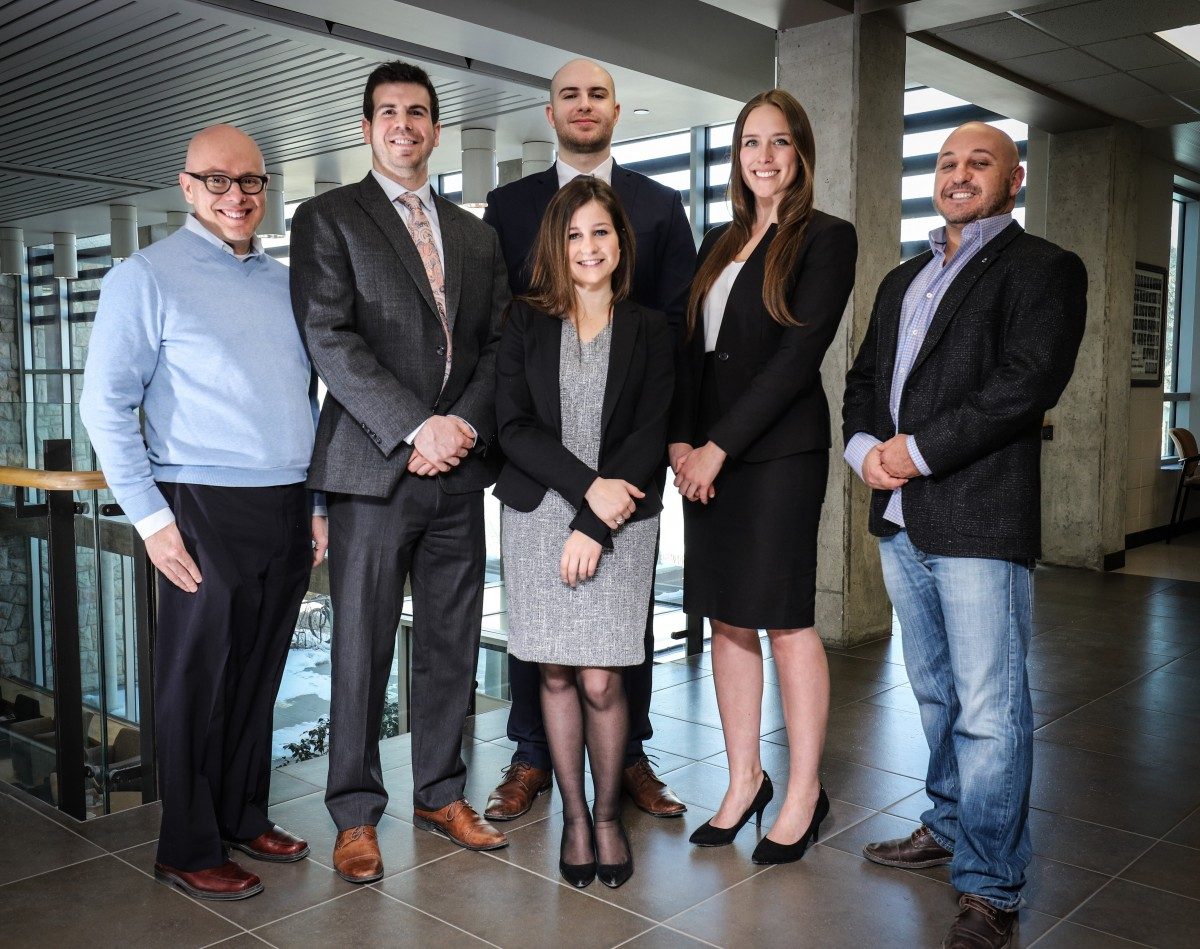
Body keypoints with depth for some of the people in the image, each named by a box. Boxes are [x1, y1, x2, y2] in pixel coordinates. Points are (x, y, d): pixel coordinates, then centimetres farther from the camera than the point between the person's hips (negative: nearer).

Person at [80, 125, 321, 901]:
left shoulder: (284, 282, 13)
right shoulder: (148, 277, -4)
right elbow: (107, 406, -6)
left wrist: (318, 503, 13)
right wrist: (151, 518, -11)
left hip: (289, 509, 5)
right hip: (208, 510, -5)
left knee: (260, 677, 14)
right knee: (199, 683, 5)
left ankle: (246, 818, 30)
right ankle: (190, 850, 19)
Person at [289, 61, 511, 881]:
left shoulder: (476, 235, 17)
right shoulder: (328, 219, 3)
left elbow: (499, 344, 10)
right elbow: (331, 341, -9)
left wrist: (466, 425, -7)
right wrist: (416, 429, -16)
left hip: (459, 472, 5)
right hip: (374, 469, -4)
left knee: (453, 644, 11)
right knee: (363, 650, 3)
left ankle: (441, 793, 26)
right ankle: (356, 814, 18)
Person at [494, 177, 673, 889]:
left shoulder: (649, 333, 5)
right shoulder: (526, 324, 7)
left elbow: (649, 438, -2)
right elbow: (514, 428, -2)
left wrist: (594, 525, -10)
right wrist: (588, 485, -14)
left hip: (619, 522, -1)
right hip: (539, 515, 1)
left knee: (601, 682, -3)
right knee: (557, 675, 5)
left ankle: (609, 815, 19)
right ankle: (575, 816, 22)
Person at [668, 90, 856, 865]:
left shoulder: (828, 238, -2)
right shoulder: (720, 243, 17)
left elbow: (799, 354, -12)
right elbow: (694, 349, 13)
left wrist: (719, 446, -14)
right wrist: (681, 439, -2)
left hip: (780, 451, -6)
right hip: (708, 452, 6)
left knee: (786, 618, -1)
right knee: (727, 618, 8)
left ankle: (805, 792, 13)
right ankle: (745, 778, 21)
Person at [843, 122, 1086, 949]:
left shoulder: (1044, 269, -2)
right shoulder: (902, 281, 21)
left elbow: (1030, 379, -16)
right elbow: (864, 377, 19)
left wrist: (919, 448, -16)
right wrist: (864, 445, -2)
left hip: (980, 519, -7)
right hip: (901, 518, 7)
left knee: (989, 712, -3)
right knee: (937, 696, 19)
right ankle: (951, 829, 36)